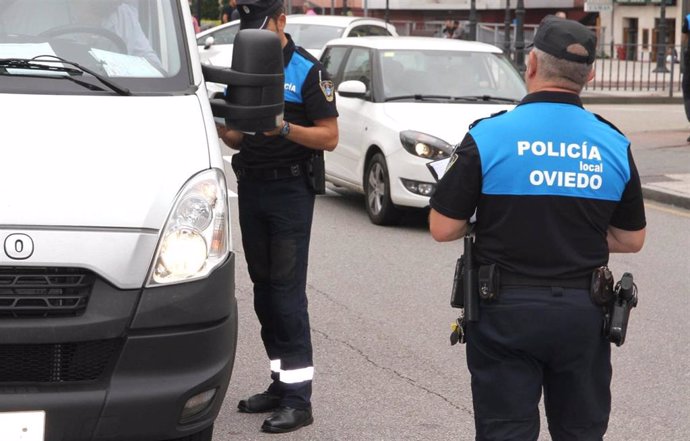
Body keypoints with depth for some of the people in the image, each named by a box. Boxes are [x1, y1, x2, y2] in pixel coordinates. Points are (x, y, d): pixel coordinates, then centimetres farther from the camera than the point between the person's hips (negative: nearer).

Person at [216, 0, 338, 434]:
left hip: (291, 190, -7)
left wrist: (284, 128, -24)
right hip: (251, 187, 7)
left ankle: (298, 398, -8)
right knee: (264, 288, 9)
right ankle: (280, 383, 17)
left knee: (288, 290, -10)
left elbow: (329, 137, -9)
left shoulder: (308, 72, -5)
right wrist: (225, 129, -5)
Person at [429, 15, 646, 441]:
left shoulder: (488, 136, -11)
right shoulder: (614, 145, -1)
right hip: (584, 313, 3)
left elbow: (443, 227, -7)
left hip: (506, 311, -3)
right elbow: (631, 240, 7)